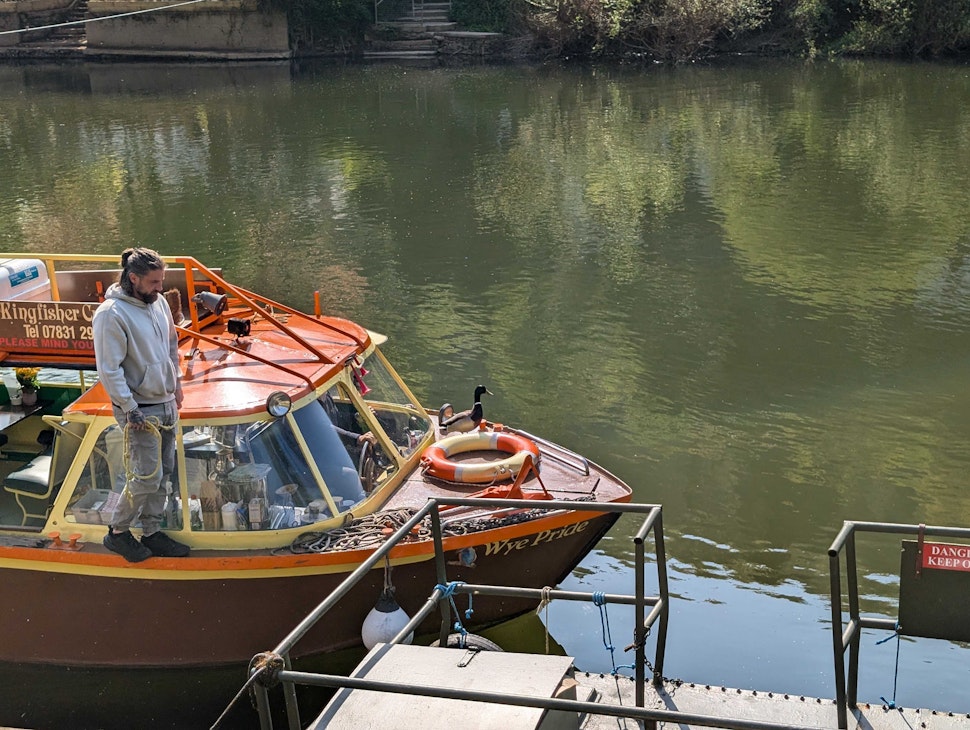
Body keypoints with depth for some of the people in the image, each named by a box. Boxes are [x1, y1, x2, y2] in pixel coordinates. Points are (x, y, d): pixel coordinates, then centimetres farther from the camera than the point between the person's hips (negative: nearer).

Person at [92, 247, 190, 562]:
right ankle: (118, 533, 14)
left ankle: (151, 532, 24)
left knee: (164, 472, 12)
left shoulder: (158, 302, 3)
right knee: (147, 477, -5)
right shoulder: (111, 314, -20)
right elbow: (109, 370, -20)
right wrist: (131, 411, -19)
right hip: (141, 410, -8)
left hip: (167, 404, 8)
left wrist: (175, 381, 19)